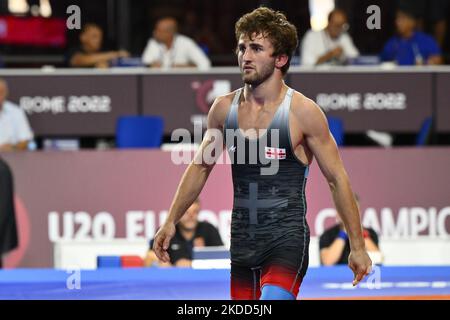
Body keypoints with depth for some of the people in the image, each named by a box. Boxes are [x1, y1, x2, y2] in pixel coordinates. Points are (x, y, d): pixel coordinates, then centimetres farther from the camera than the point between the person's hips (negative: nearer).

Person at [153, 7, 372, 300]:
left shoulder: (303, 112, -9)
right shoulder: (224, 108, 4)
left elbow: (337, 179, -3)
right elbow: (200, 167, 18)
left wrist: (358, 247, -3)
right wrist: (171, 222, 15)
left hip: (287, 239, -5)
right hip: (242, 241, 5)